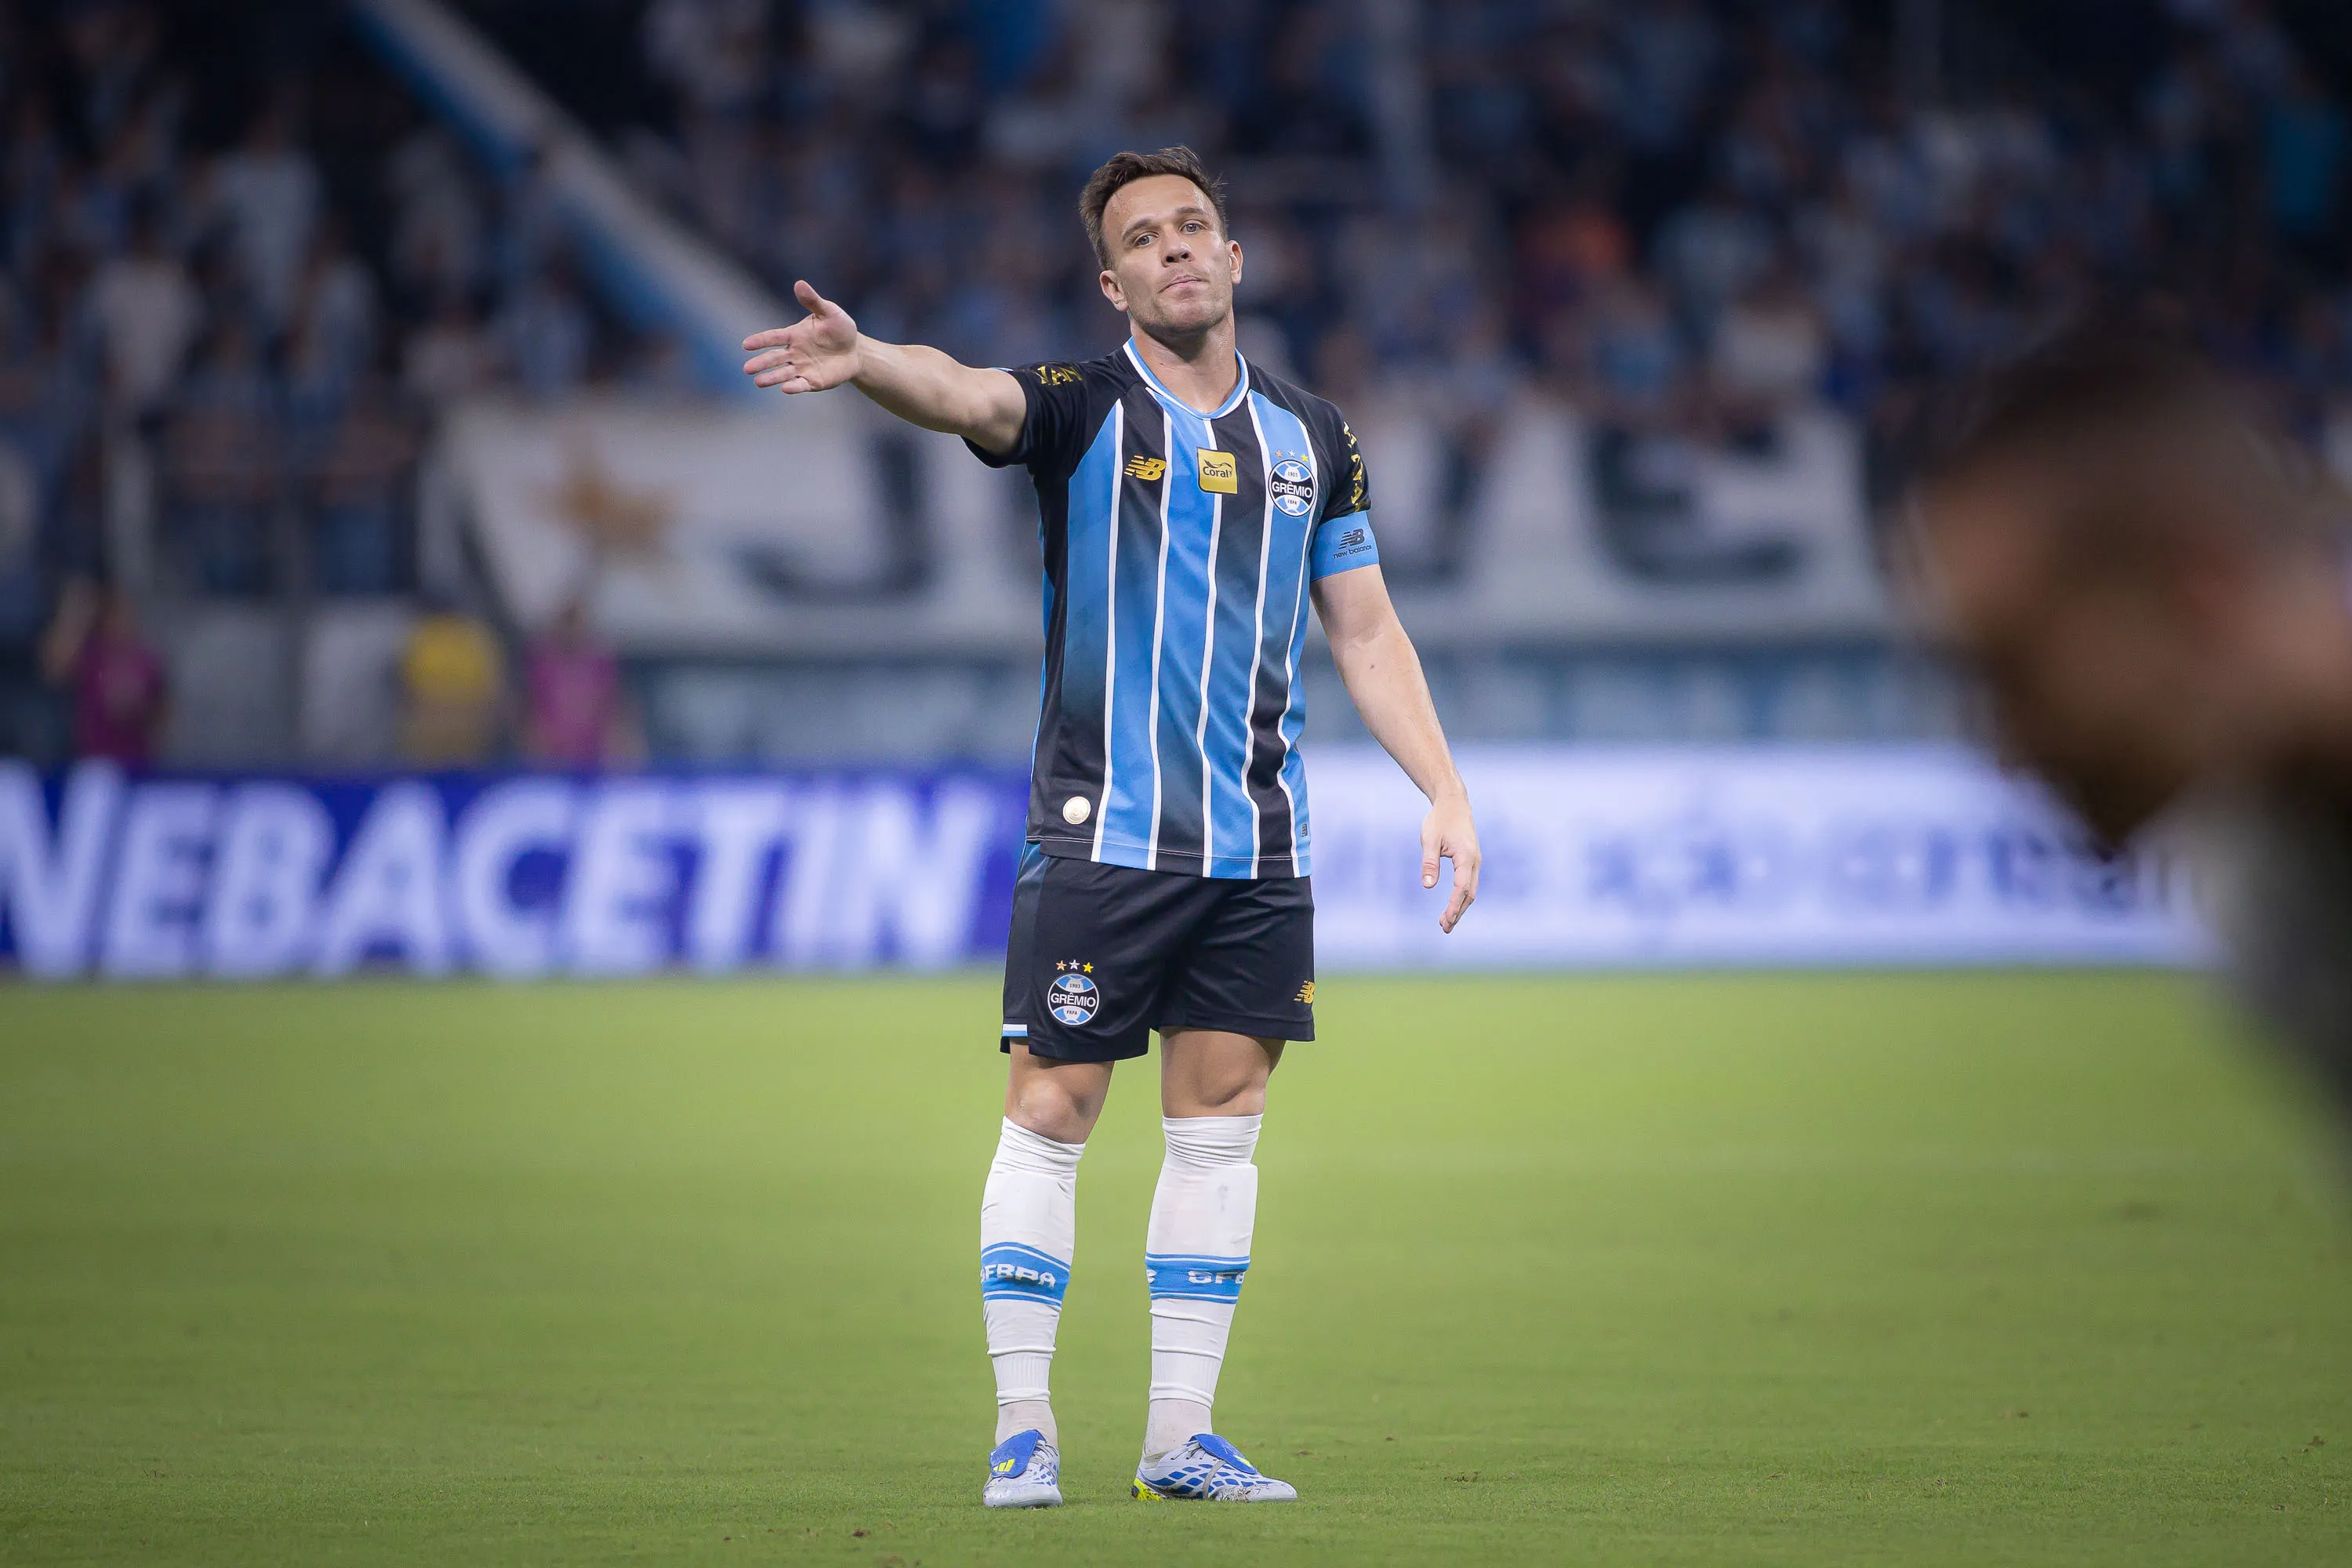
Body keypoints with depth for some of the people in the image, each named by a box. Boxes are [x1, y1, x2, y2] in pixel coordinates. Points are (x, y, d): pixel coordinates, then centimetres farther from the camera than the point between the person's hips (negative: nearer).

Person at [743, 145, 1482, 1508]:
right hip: (1103, 833, -4)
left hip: (1258, 842, 4)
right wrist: (866, 359, -46)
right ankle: (1024, 1432, 2)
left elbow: (1366, 632, 17)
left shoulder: (1311, 438, 11)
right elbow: (965, 394, -24)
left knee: (1220, 1122, 6)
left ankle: (1181, 1435, 13)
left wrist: (1446, 791, 9)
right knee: (1051, 1111, -5)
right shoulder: (1082, 410, -2)